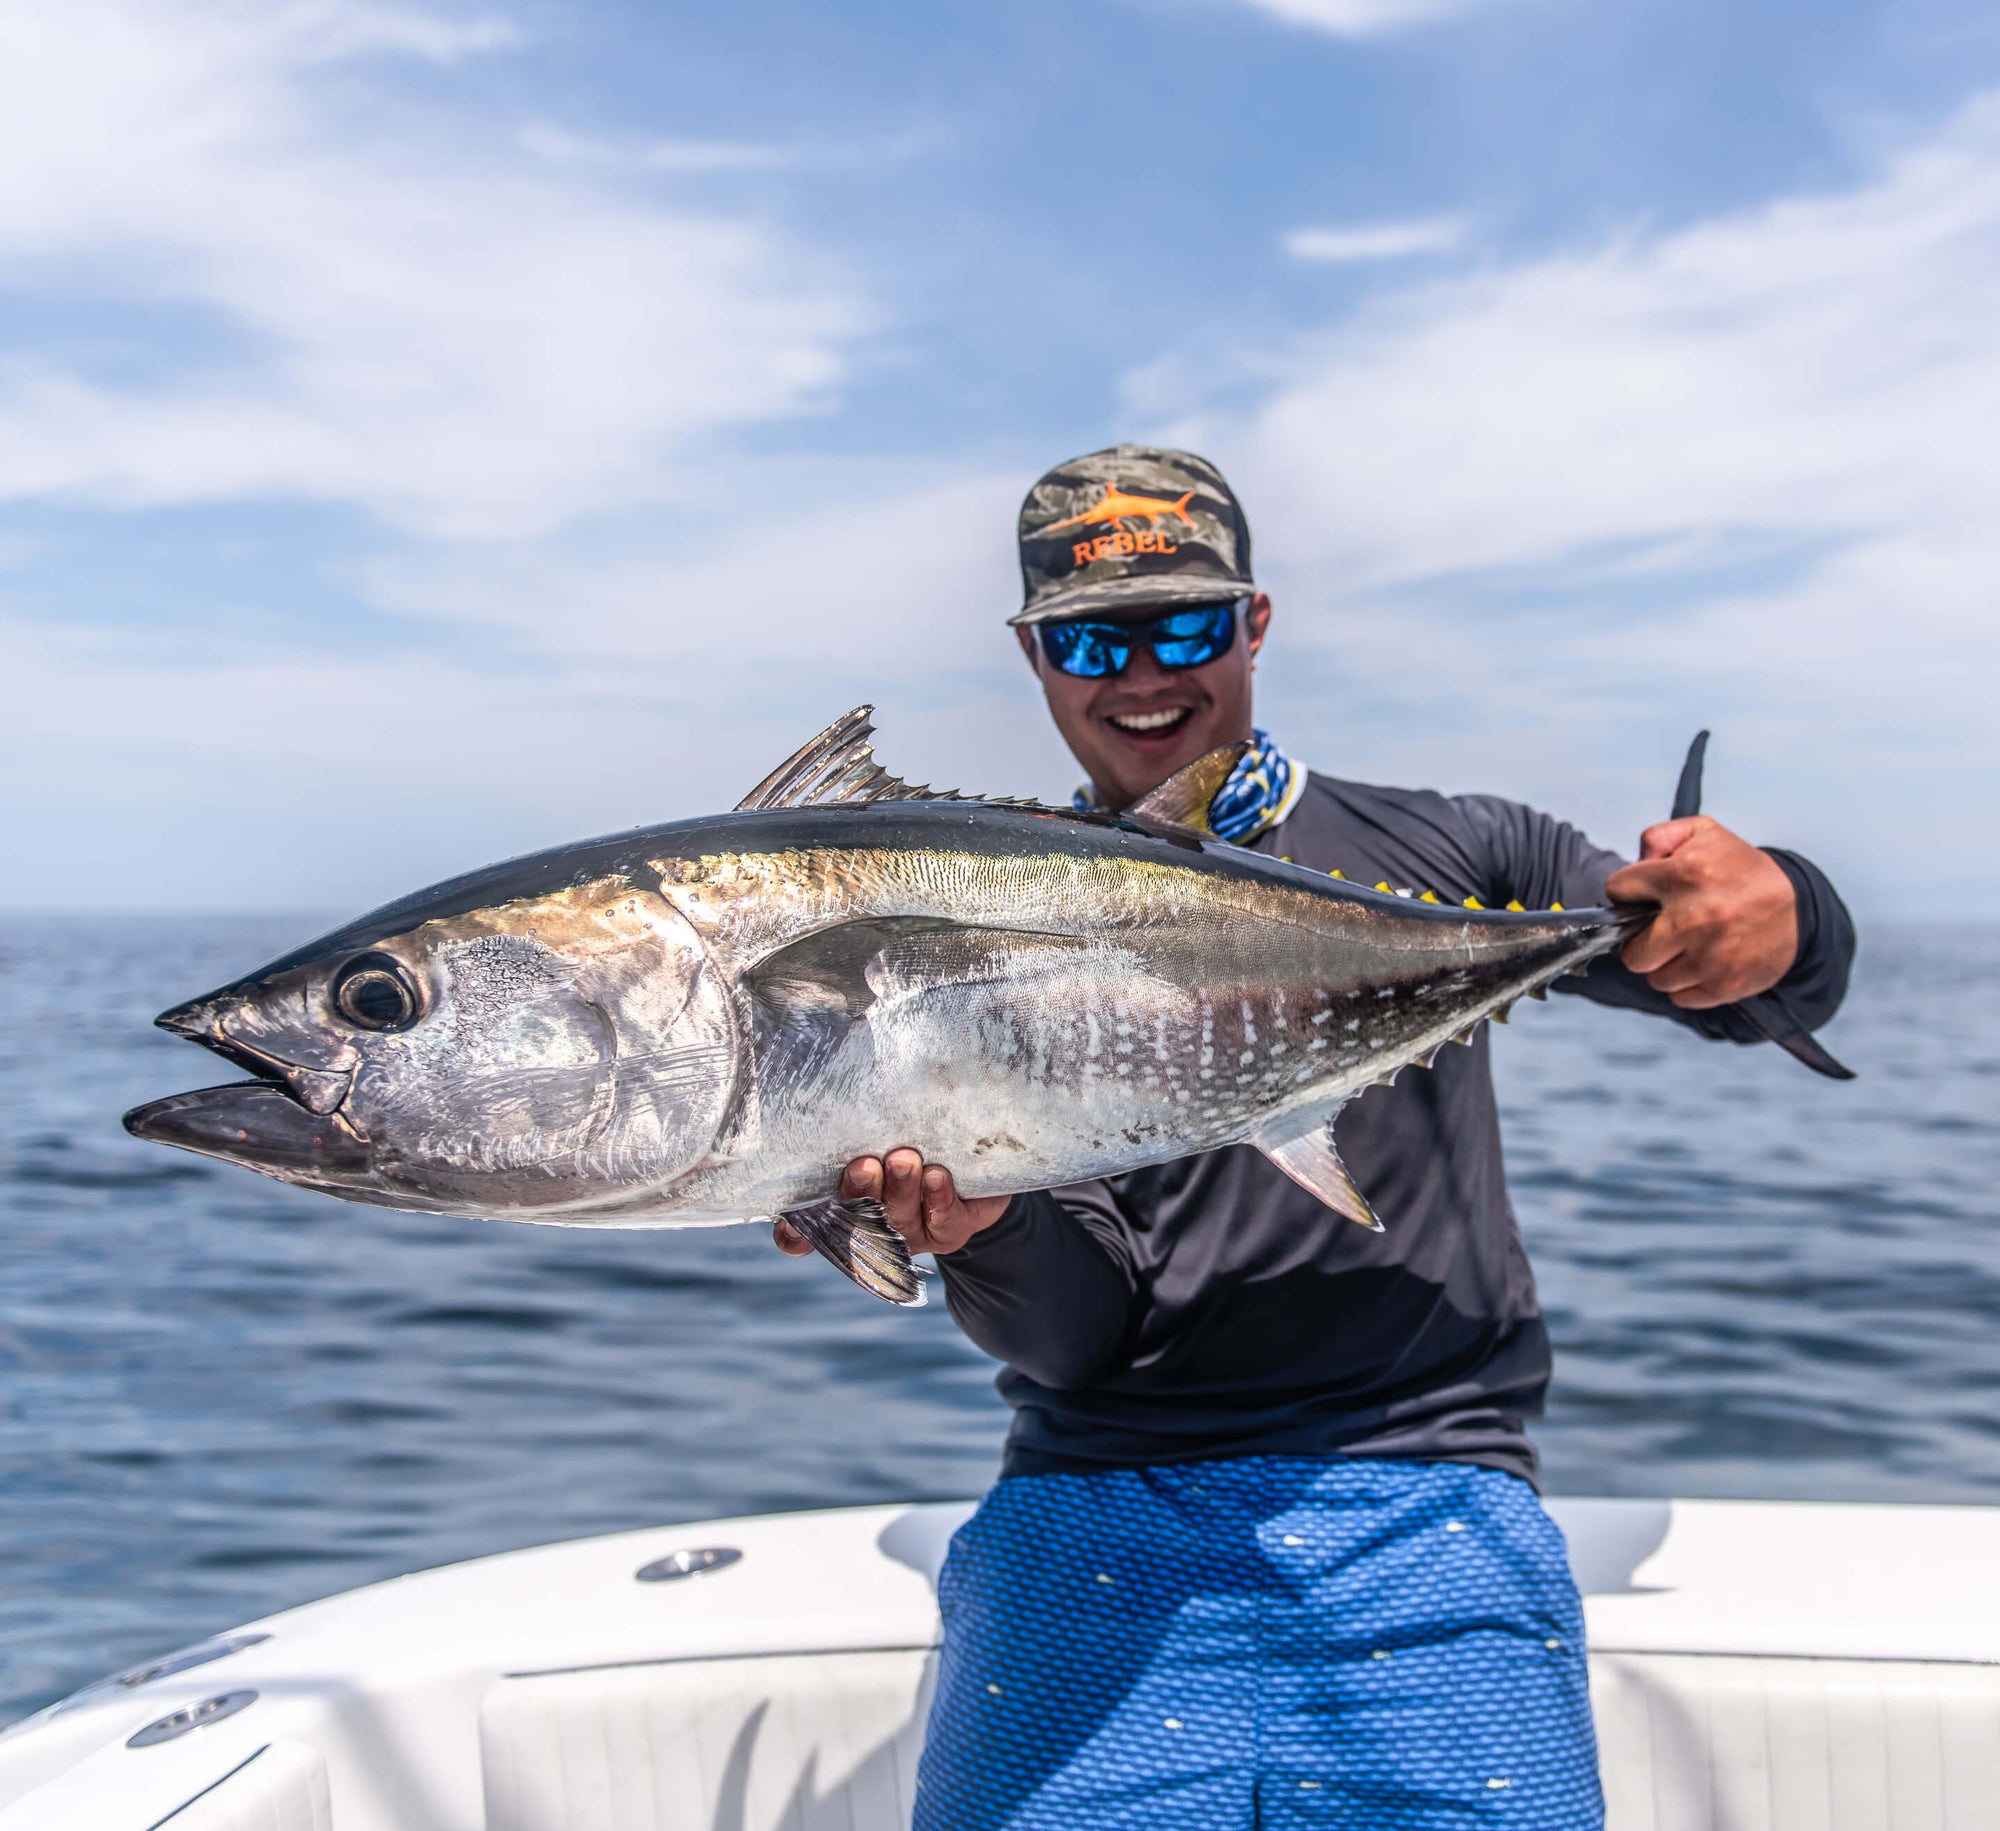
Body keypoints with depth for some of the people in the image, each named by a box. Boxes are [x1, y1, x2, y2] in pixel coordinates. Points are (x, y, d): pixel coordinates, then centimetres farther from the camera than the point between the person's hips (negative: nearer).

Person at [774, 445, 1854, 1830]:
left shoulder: (1438, 856, 8)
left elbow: (1795, 980, 10)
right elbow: (1073, 1336, -1)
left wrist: (1776, 913, -13)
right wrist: (980, 1227, -23)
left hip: (1421, 1504, 1)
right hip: (1097, 1517, 0)